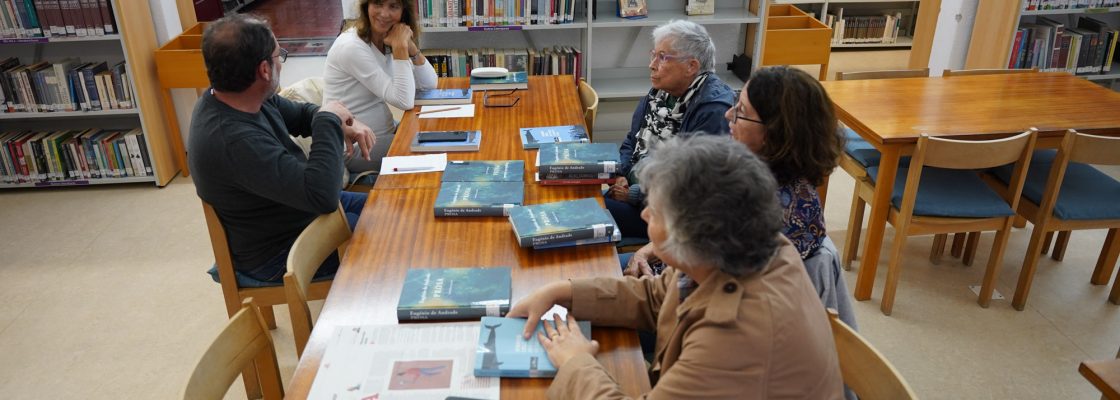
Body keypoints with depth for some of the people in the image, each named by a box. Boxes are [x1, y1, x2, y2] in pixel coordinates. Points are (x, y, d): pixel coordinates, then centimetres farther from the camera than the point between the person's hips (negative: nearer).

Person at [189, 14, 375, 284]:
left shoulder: (231, 97, -8)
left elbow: (301, 113, 10)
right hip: (279, 253, -9)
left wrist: (345, 124, -11)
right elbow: (322, 195, -40)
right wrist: (330, 121, -28)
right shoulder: (232, 140, -37)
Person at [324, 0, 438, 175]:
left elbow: (430, 84, 0)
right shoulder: (352, 47, -21)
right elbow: (405, 101, -26)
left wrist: (409, 45, -12)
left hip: (385, 133, 8)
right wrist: (400, 47, -24)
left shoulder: (387, 41, 4)